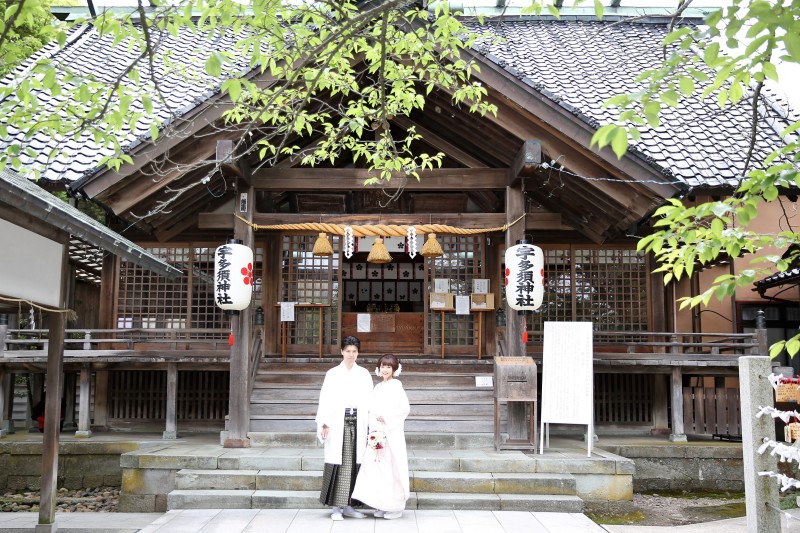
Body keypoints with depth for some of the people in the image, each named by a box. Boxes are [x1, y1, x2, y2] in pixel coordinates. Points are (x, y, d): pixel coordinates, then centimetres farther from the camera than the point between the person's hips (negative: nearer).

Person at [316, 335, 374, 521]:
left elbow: (369, 400, 8)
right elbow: (325, 399, -1)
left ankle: (348, 505, 13)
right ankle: (336, 507, 3)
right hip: (338, 422, -2)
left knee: (353, 464, 4)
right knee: (338, 464, -4)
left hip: (358, 423, 2)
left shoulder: (364, 374, 10)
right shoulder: (332, 374, 4)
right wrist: (325, 423, -11)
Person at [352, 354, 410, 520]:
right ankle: (381, 505, 13)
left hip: (392, 433, -6)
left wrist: (386, 418, -12)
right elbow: (372, 410, 14)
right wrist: (373, 427, 0)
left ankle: (395, 507, 6)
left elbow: (405, 408, -10)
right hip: (377, 433, 6)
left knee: (391, 467, -3)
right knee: (377, 467, 4)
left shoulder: (396, 386, -4)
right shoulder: (378, 388, 14)